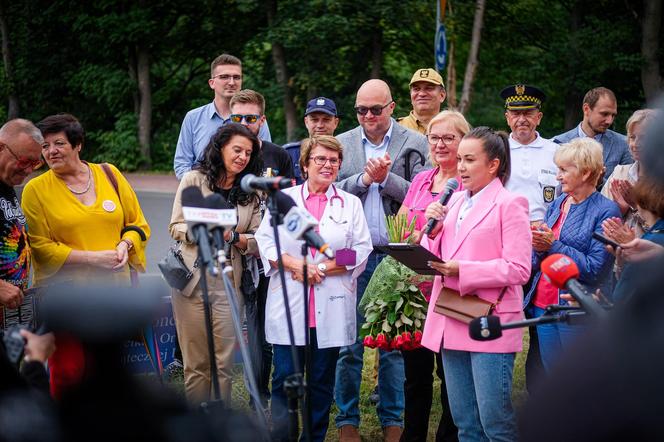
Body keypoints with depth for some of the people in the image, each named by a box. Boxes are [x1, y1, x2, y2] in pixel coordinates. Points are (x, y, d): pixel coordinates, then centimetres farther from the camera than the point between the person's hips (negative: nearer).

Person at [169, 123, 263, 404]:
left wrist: (232, 236, -12)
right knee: (196, 362, 1)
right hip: (192, 279, -2)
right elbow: (176, 228, 1)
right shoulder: (194, 180, 3)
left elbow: (257, 242, 6)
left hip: (228, 283, 2)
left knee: (224, 363, 0)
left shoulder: (250, 193, 10)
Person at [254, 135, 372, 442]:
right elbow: (264, 241, 3)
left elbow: (361, 252, 2)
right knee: (284, 379, -4)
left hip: (331, 309, 1)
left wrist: (321, 269, -9)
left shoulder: (351, 204, 10)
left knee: (322, 382, 6)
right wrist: (294, 264, -13)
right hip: (289, 305, -1)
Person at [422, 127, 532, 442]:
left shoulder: (509, 205, -7)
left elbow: (518, 269, -15)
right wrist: (433, 227, -1)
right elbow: (436, 259, 18)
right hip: (452, 322, 7)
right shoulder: (454, 202, 14)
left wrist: (462, 270, -20)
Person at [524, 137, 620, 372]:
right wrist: (539, 248, -8)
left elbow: (595, 269, -16)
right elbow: (536, 264, 14)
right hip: (543, 304, 6)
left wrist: (553, 246, -17)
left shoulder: (606, 211, -9)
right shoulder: (557, 204, 11)